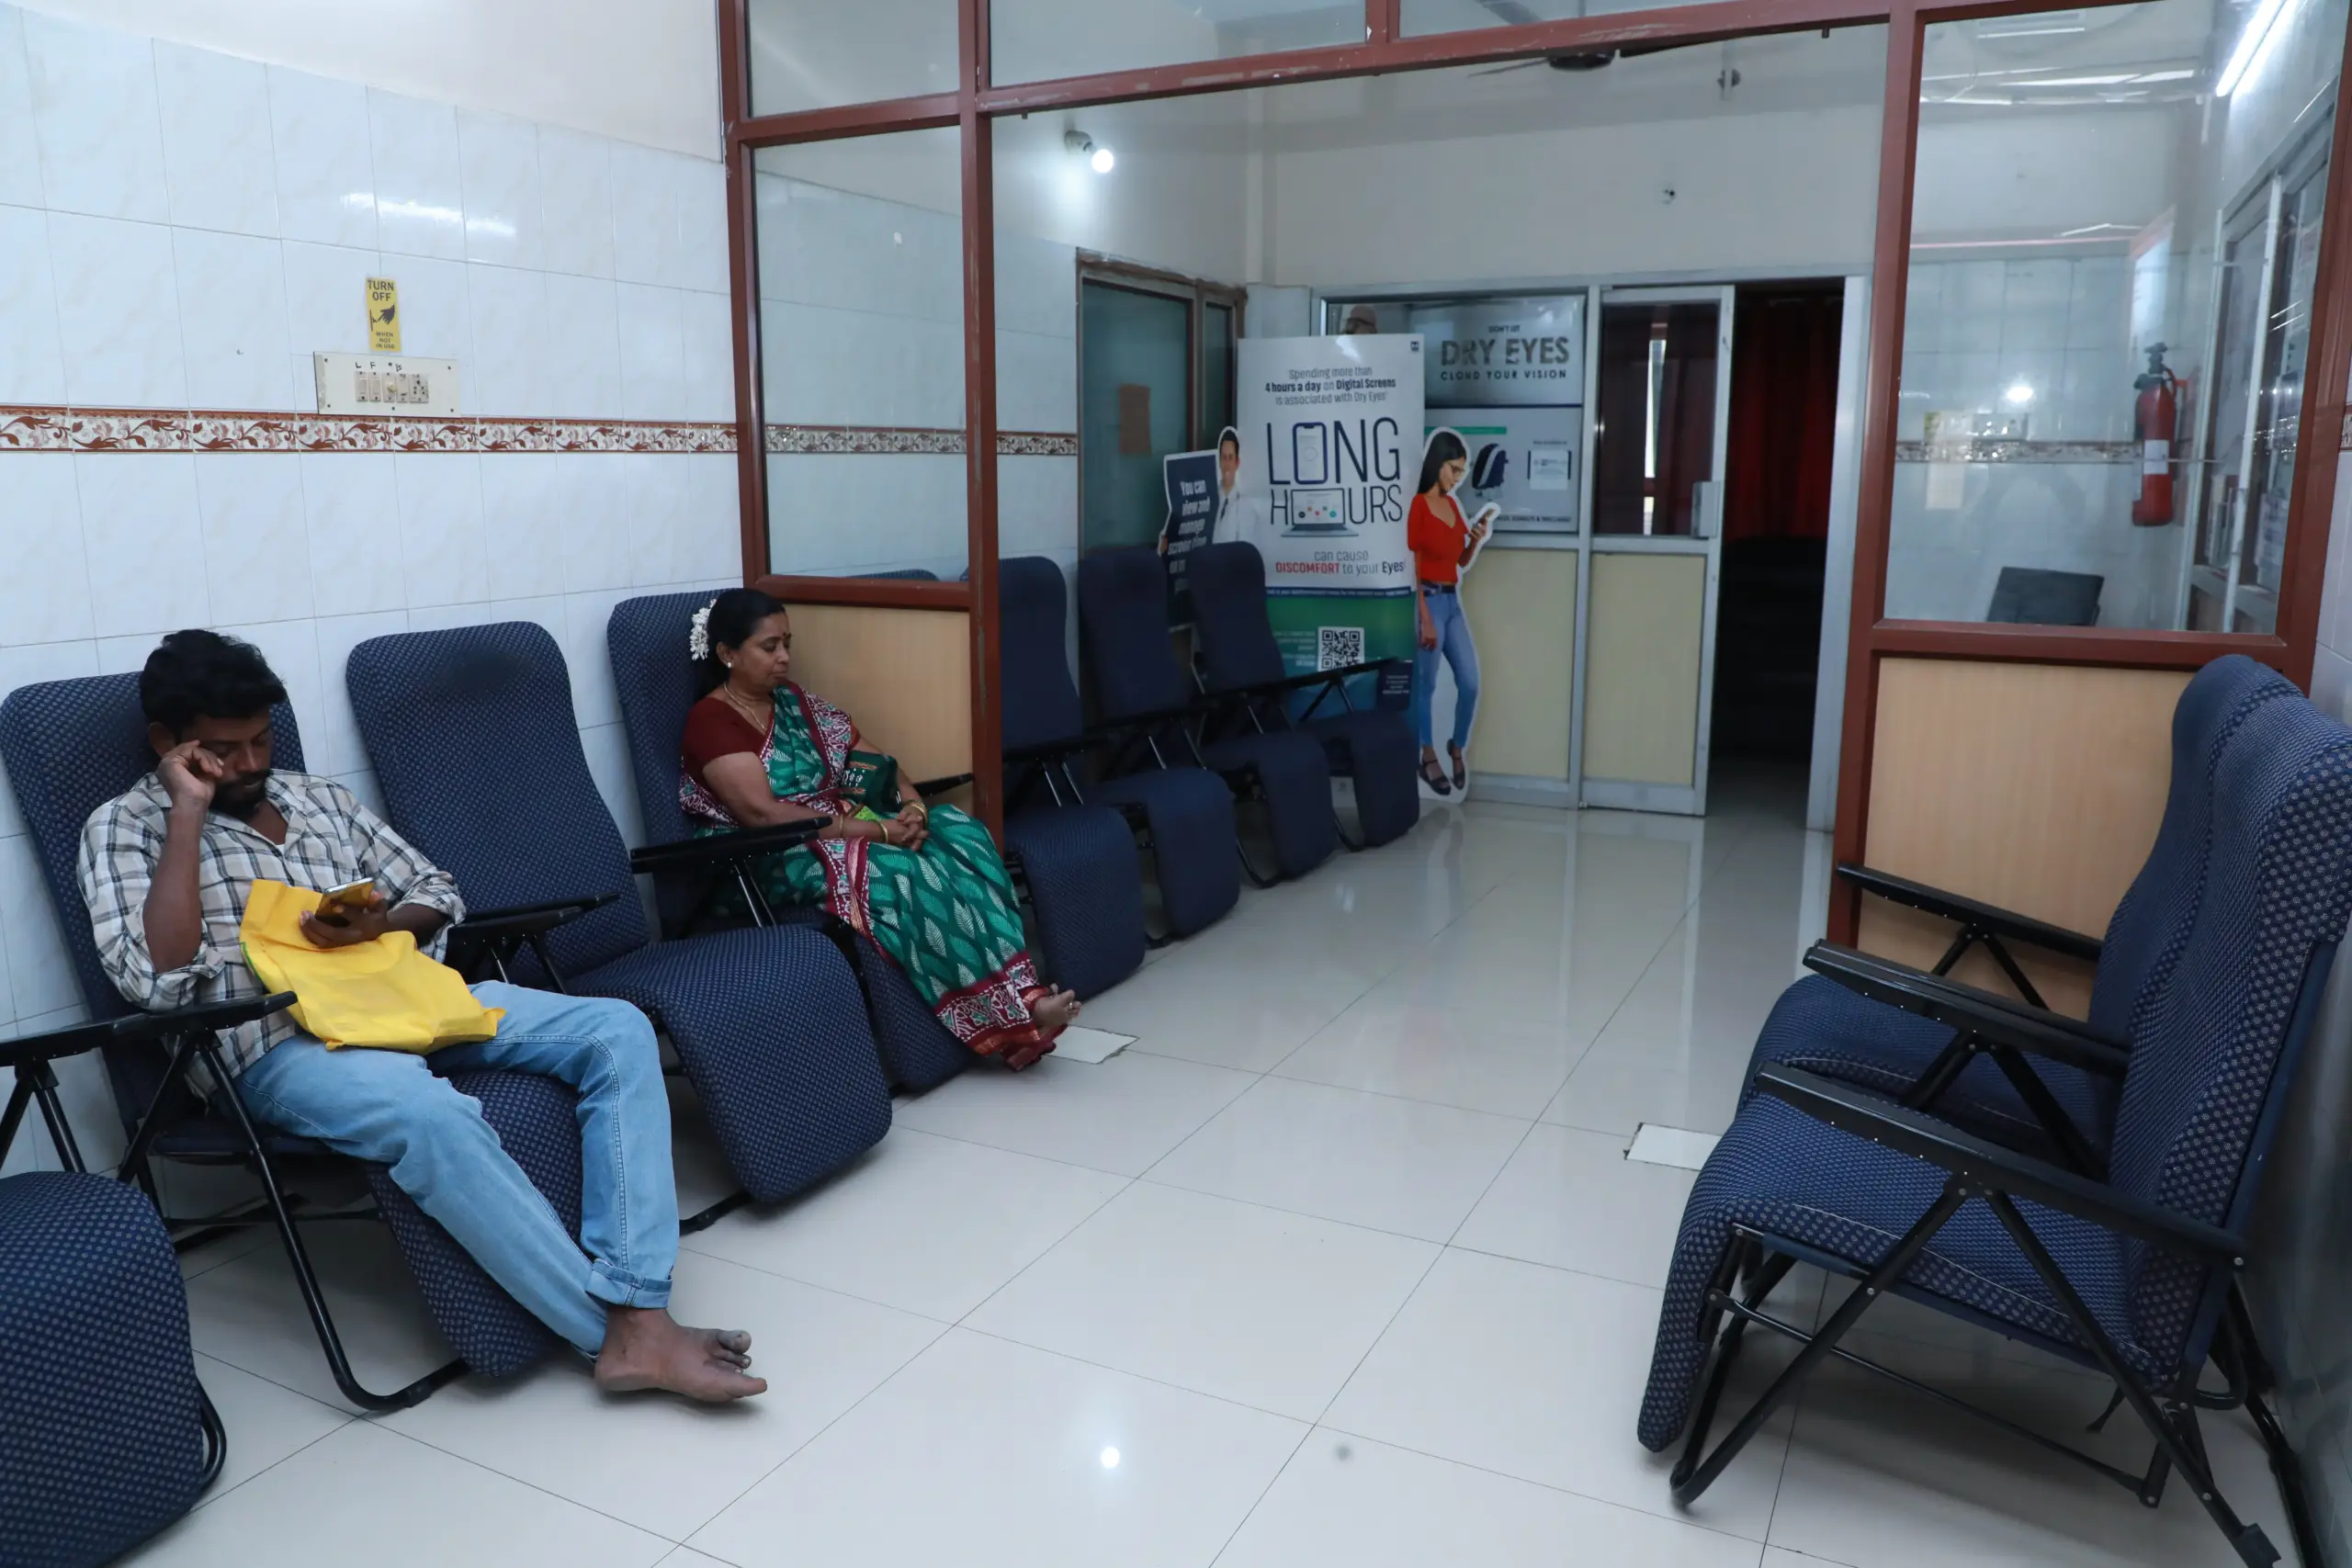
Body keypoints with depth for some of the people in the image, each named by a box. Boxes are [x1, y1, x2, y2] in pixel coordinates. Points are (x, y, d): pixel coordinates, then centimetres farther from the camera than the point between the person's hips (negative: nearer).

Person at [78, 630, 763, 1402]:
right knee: (433, 1117, -39)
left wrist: (381, 925, -4)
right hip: (281, 1045, -6)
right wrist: (189, 811, -11)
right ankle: (613, 1330, -27)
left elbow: (439, 895, 20)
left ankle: (639, 1318, -26)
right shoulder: (126, 826, 4)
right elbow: (158, 980, -14)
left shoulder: (317, 796, 19)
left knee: (617, 1032, -16)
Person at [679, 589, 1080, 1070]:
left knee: (961, 837, -19)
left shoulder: (796, 702, 14)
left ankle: (1016, 993, -27)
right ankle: (1011, 1012, -28)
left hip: (846, 832, 7)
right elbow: (762, 813, -21)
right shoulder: (710, 721, -8)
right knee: (906, 874, -33)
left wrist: (912, 807, -10)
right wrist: (875, 829, -24)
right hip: (772, 859, -7)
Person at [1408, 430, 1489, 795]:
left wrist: (1477, 540, -1)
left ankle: (1458, 748, 21)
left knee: (1470, 683, 4)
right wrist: (1425, 618, -15)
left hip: (1454, 601, 7)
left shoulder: (1453, 505, 13)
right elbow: (1413, 567, -11)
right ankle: (1427, 758, 11)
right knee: (1426, 685, 1)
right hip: (1430, 600, -7)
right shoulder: (1419, 505, -8)